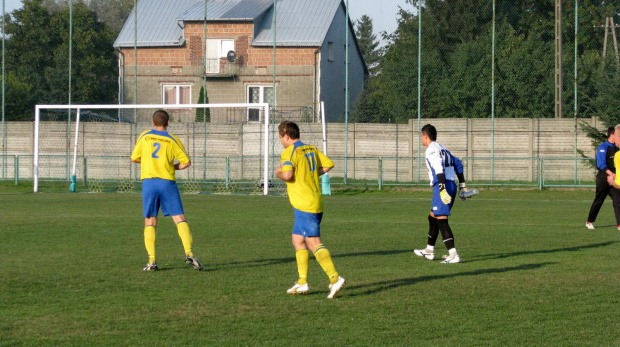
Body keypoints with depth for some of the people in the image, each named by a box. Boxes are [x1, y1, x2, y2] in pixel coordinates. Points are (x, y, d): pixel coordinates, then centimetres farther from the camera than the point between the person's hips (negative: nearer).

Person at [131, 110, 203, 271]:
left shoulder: (144, 137, 7)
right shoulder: (172, 140, 3)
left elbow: (134, 158, 14)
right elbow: (186, 162, 0)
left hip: (149, 182, 1)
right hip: (167, 182, -1)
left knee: (150, 222, 6)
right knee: (180, 219, -1)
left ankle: (152, 260, -3)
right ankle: (189, 253, -16)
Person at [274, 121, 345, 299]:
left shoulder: (289, 152, -11)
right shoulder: (311, 149, 13)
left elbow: (287, 175, -24)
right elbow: (328, 164, 13)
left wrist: (278, 173, -3)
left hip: (304, 205, -9)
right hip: (316, 202, 9)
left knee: (314, 243, -11)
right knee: (298, 241, 17)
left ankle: (335, 278, -22)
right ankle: (302, 282, 17)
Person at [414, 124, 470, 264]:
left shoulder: (431, 150, -8)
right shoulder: (442, 149, 21)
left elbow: (439, 169, -21)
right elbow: (458, 164, 24)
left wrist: (442, 189, -27)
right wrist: (463, 186, 26)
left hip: (442, 187, -10)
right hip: (451, 185, 10)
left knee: (441, 221, -12)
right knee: (432, 217, 22)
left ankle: (453, 255, -21)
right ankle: (429, 251, 33)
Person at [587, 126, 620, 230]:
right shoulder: (603, 148, -13)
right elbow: (602, 165, -23)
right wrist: (611, 173, -35)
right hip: (603, 177, -7)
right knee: (598, 200, 4)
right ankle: (589, 221, 20)